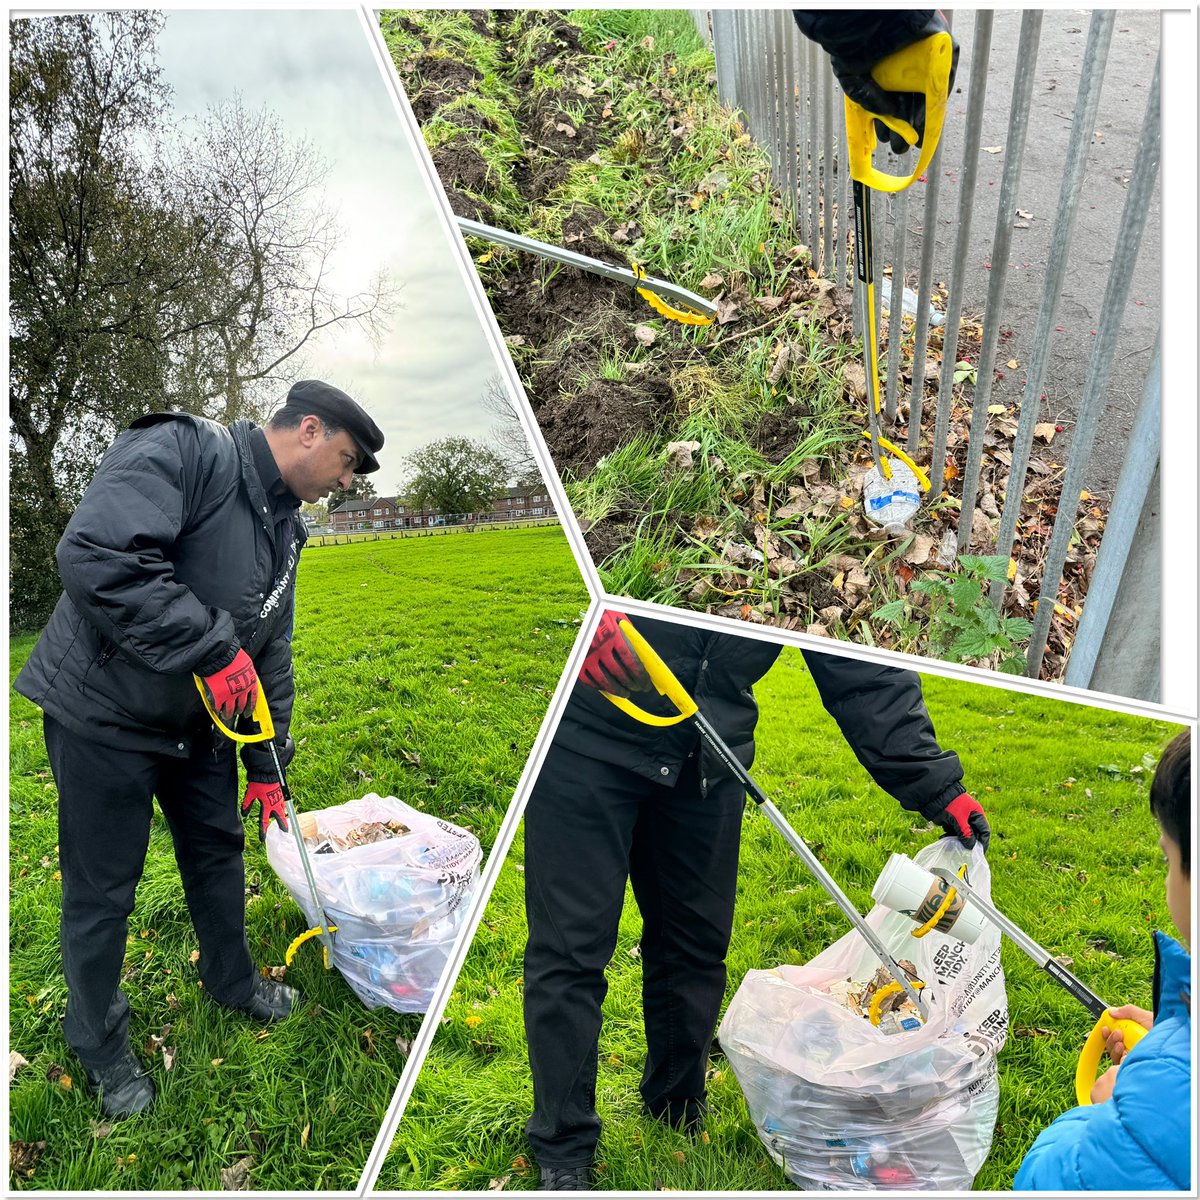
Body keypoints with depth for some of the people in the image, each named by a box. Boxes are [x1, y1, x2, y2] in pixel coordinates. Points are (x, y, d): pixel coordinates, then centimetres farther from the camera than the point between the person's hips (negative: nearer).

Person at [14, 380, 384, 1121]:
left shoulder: (284, 530, 5)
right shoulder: (183, 451, -22)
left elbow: (272, 656, 10)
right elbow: (96, 554, -36)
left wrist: (267, 768, 11)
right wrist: (213, 649, -33)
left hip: (202, 720, 8)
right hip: (103, 711, -8)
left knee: (219, 849, 19)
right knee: (102, 890, 7)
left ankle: (234, 983, 43)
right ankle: (101, 1047, 29)